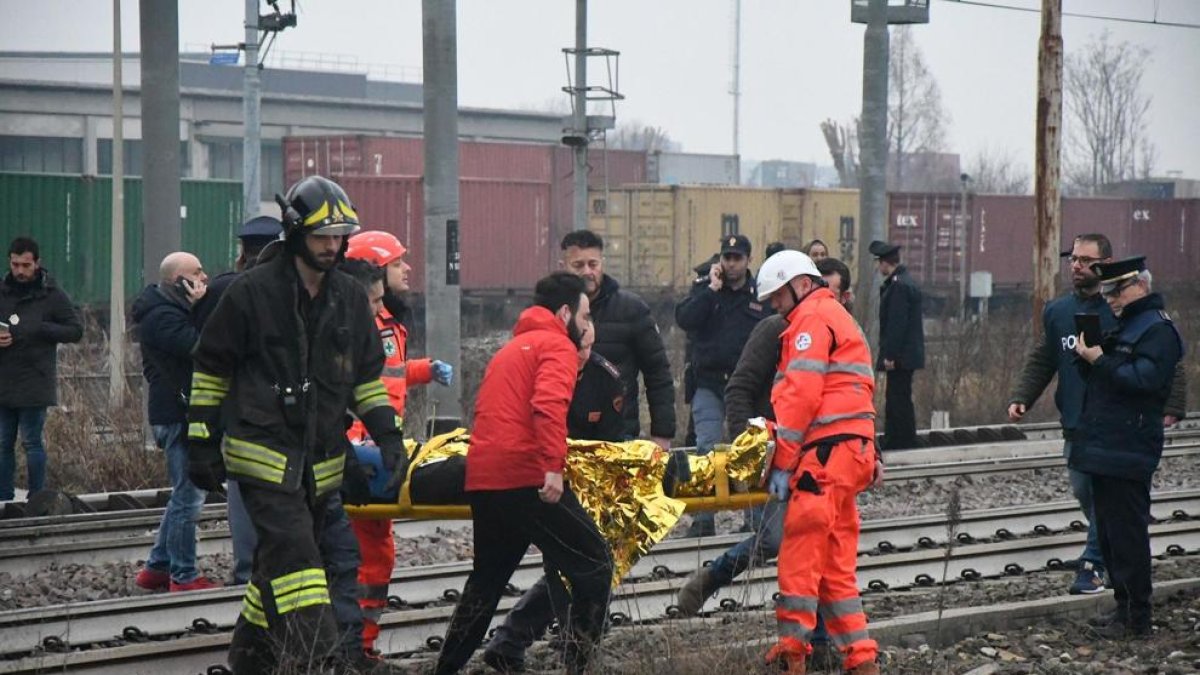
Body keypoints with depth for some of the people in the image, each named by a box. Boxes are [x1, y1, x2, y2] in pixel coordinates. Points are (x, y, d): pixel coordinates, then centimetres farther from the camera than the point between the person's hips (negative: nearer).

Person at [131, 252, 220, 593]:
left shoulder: (168, 310, 17)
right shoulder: (163, 317, -16)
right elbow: (199, 347, -26)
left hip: (178, 414, 11)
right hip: (177, 415, -11)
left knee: (185, 494, 18)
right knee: (188, 495, -8)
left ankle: (156, 567, 23)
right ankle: (184, 576, -3)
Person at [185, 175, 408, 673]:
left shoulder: (350, 299, 8)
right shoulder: (252, 292, -7)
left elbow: (367, 375, 17)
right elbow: (210, 367, 0)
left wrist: (387, 435, 5)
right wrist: (202, 441, -2)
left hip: (321, 460, 6)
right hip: (265, 457, -6)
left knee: (278, 563, 13)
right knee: (294, 556, -18)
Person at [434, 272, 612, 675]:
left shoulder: (510, 349, 27)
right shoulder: (558, 346, 0)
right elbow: (549, 406, -18)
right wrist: (554, 466, -26)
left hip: (481, 476, 9)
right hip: (527, 477, -9)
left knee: (488, 577, 22)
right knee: (595, 566, -2)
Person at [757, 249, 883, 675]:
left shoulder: (812, 319, -4)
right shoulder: (837, 317, 28)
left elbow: (801, 396, -14)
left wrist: (782, 463, -15)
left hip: (827, 450, -10)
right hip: (851, 450, 10)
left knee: (801, 552, -10)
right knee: (834, 563, 11)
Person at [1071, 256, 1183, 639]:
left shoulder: (1158, 330, -10)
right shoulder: (1122, 325, 20)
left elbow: (1143, 379, -23)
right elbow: (1099, 378, 21)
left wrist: (1100, 360, -20)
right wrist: (1088, 356, 1)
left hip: (1128, 454, -10)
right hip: (1104, 449, 10)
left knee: (1126, 534, -7)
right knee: (1108, 532, 13)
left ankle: (1136, 618, -3)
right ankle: (1124, 607, 21)